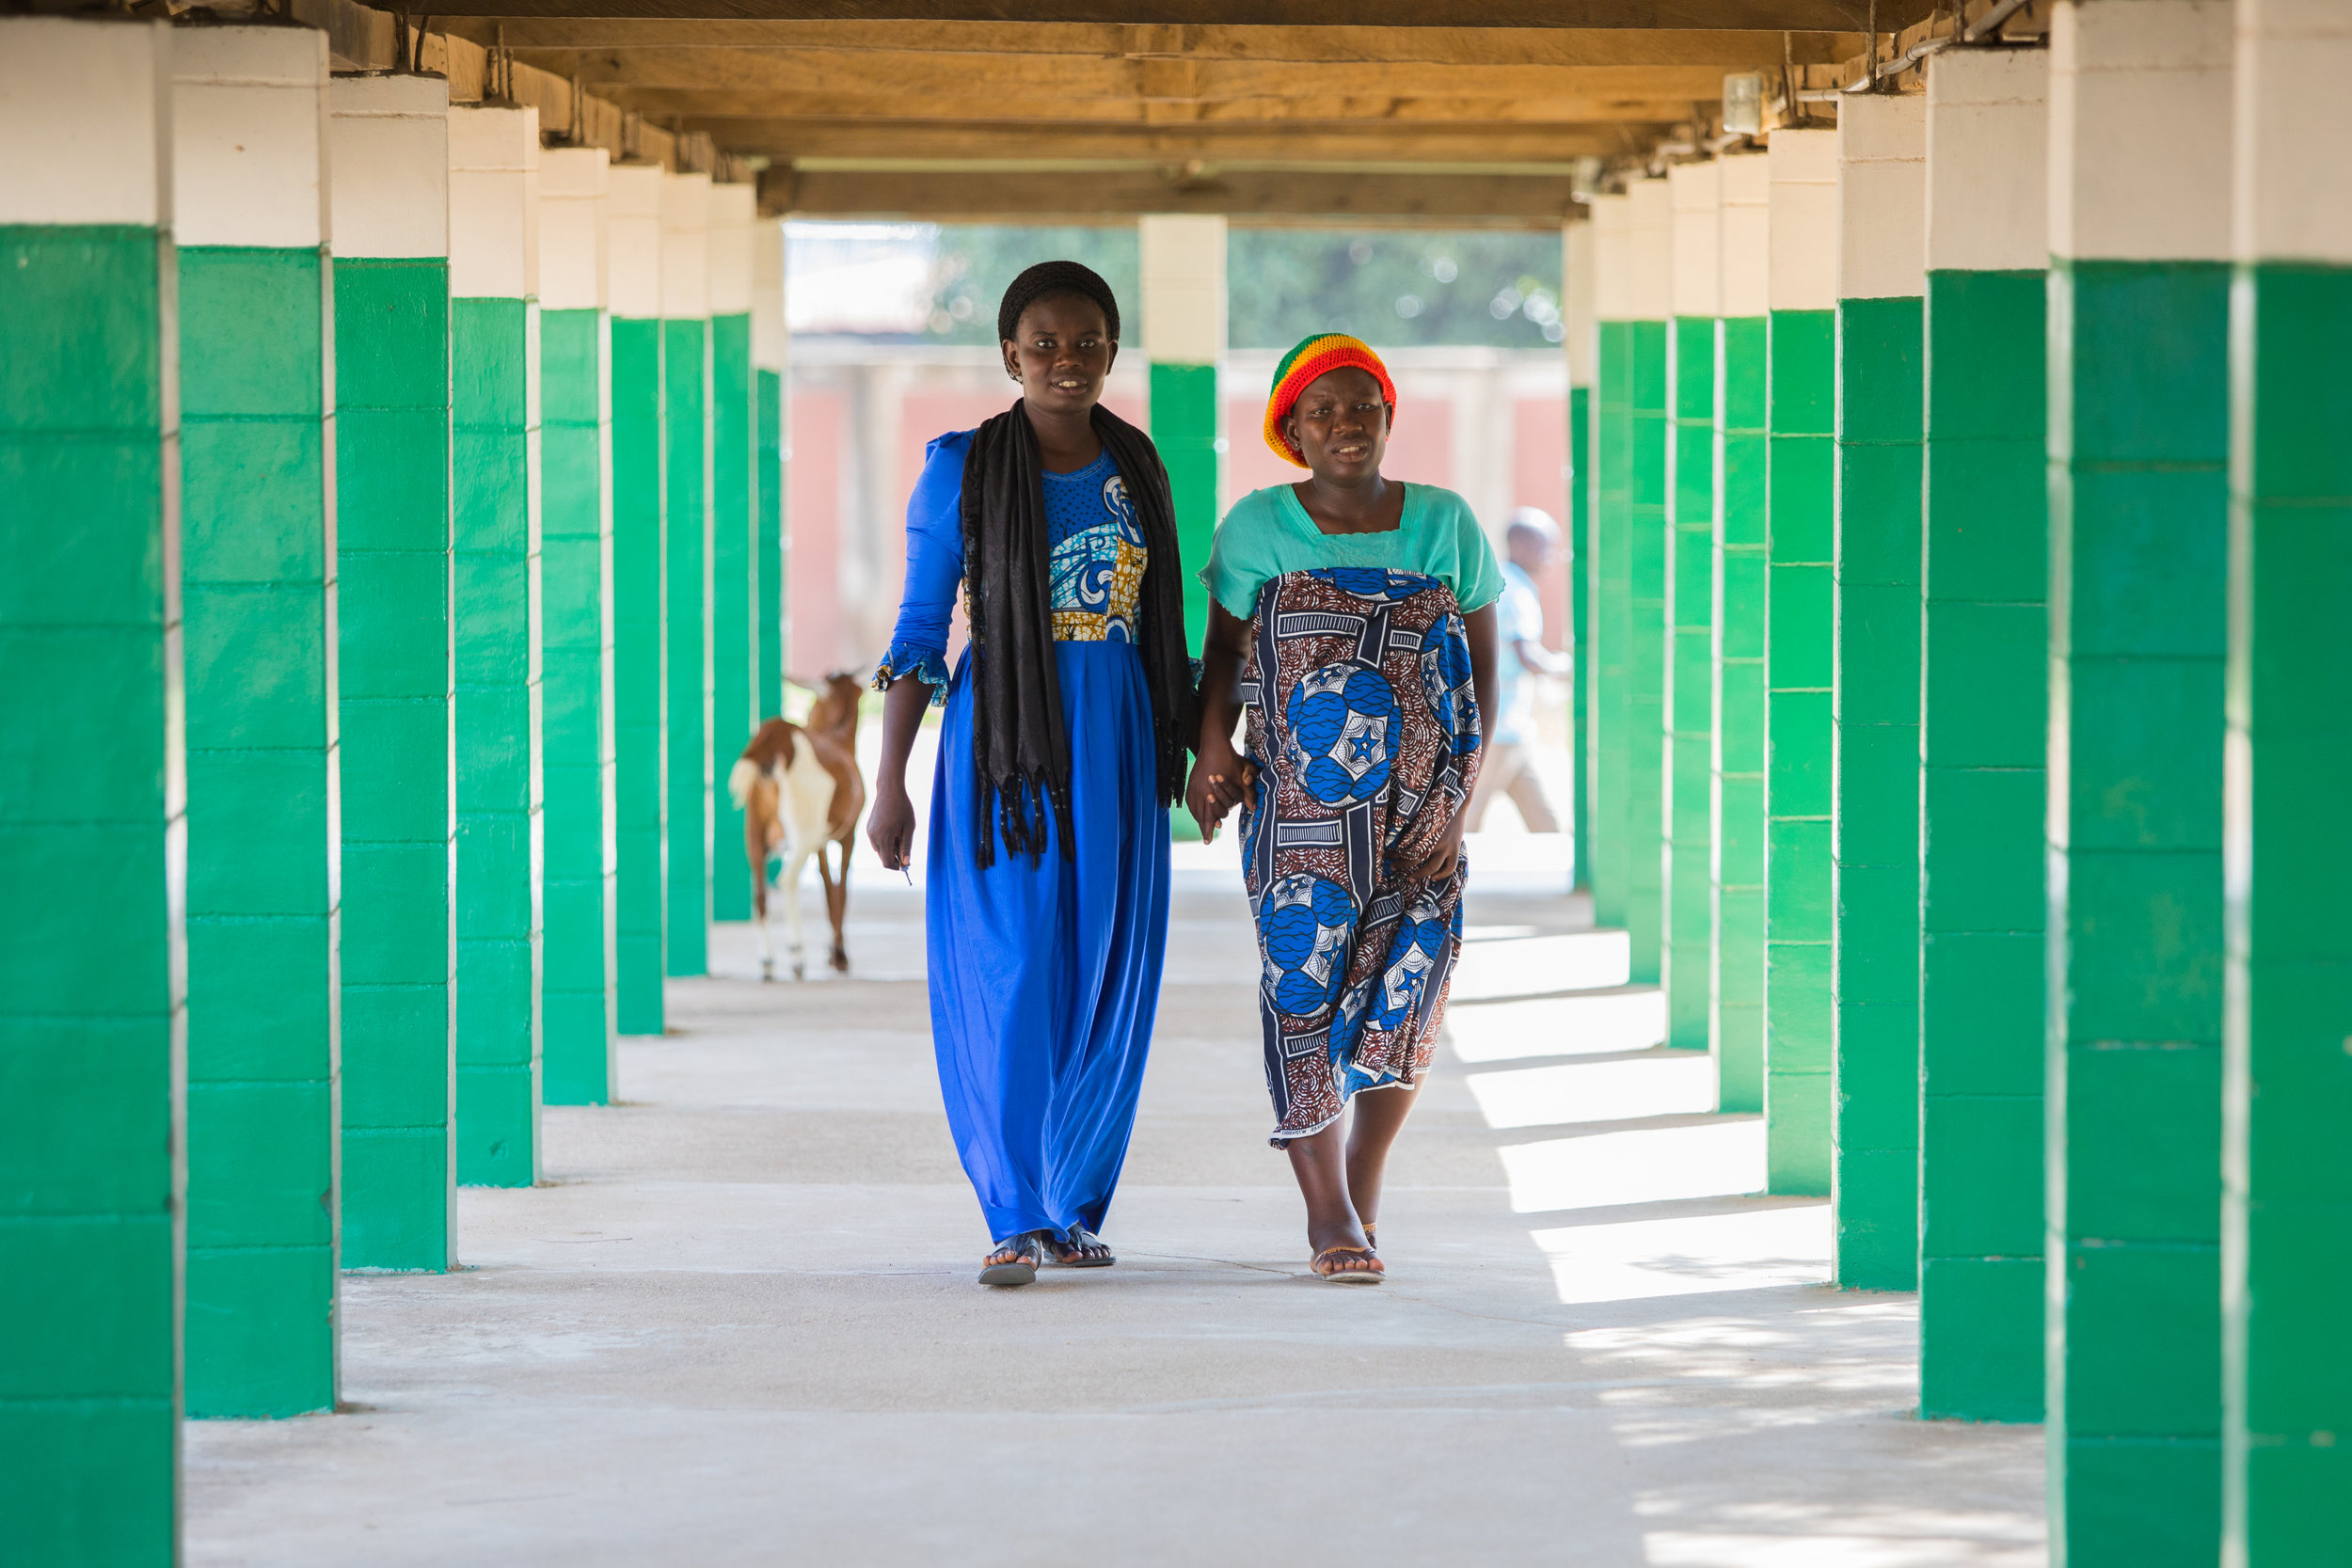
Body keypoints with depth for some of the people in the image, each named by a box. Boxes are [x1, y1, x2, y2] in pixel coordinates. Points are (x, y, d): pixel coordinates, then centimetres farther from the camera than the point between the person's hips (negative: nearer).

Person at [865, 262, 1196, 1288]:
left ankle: (1075, 1206, 15)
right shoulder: (961, 472, -3)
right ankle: (1017, 1221, -8)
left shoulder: (1135, 469, 9)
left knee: (1106, 979, 4)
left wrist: (1188, 748, 16)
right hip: (1003, 741, -4)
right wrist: (889, 782, -6)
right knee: (1005, 976, -9)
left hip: (1116, 742, 4)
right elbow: (919, 634, -2)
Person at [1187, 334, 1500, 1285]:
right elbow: (1225, 648, 8)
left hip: (1418, 810, 1)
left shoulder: (1445, 525, 5)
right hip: (1298, 808, -1)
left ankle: (1361, 1183, 17)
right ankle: (1329, 1213, -4)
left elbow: (1481, 670, 7)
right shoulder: (1259, 528, 2)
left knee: (1404, 990, -3)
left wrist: (1459, 796, -3)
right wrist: (1211, 744, -11)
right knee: (1304, 983, -9)